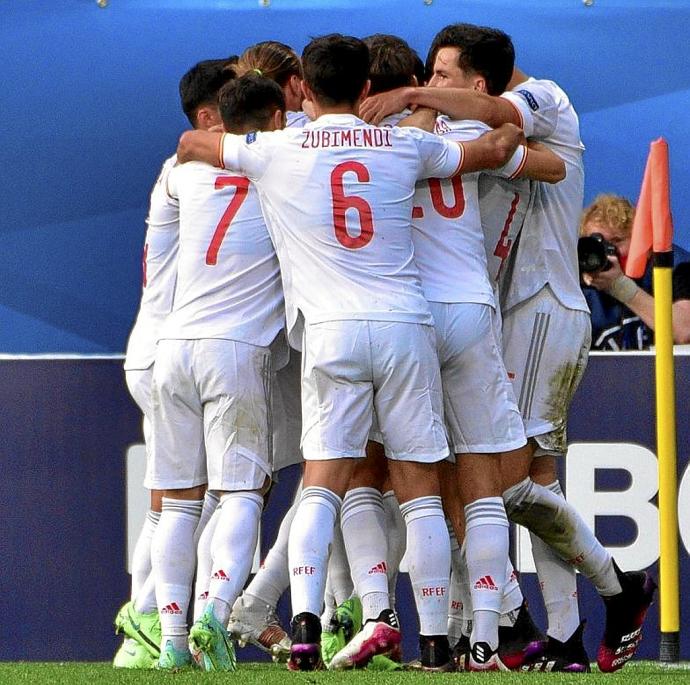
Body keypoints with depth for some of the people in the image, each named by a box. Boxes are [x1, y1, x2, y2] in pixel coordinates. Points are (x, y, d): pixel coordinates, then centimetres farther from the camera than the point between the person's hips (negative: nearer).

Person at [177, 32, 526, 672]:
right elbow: (495, 150, 24)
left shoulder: (276, 150, 4)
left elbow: (190, 144, 22)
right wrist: (512, 123, 47)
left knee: (322, 485, -3)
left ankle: (305, 620, -21)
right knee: (419, 491, 4)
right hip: (406, 324, 1)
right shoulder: (404, 146, 9)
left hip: (332, 330, -1)